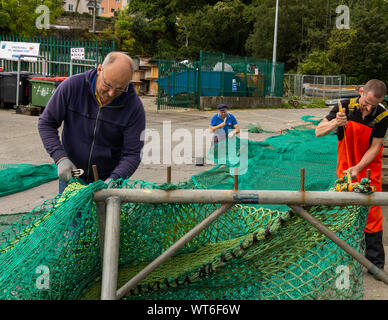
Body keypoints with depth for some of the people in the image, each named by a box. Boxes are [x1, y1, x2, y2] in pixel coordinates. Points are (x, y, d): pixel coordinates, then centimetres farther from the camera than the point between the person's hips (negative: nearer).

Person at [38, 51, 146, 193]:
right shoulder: (72, 86, -16)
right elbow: (46, 123, -7)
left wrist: (113, 180, -31)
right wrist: (60, 158, -20)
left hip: (108, 178, -1)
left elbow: (132, 154, -14)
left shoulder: (134, 107, -18)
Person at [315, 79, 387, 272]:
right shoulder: (345, 106, -12)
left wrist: (358, 168, -22)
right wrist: (334, 123, -31)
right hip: (345, 168, 2)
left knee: (372, 213, -4)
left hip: (369, 168, -1)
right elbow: (319, 132, -11)